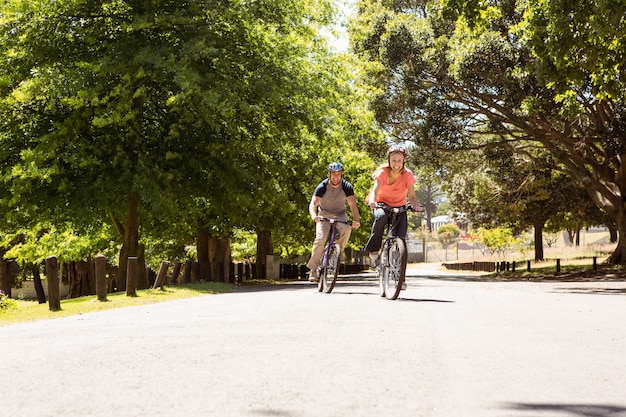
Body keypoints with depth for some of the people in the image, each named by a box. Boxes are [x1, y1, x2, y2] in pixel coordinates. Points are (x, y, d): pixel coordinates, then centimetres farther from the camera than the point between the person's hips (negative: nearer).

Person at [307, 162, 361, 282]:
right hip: (324, 214, -1)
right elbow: (313, 203, -28)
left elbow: (353, 204, -25)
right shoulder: (322, 187, -18)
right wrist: (313, 215, -51)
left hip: (340, 214, 1)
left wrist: (356, 220, -43)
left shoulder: (346, 187, -16)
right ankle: (313, 269, -11)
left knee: (346, 229, -32)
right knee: (320, 239, -22)